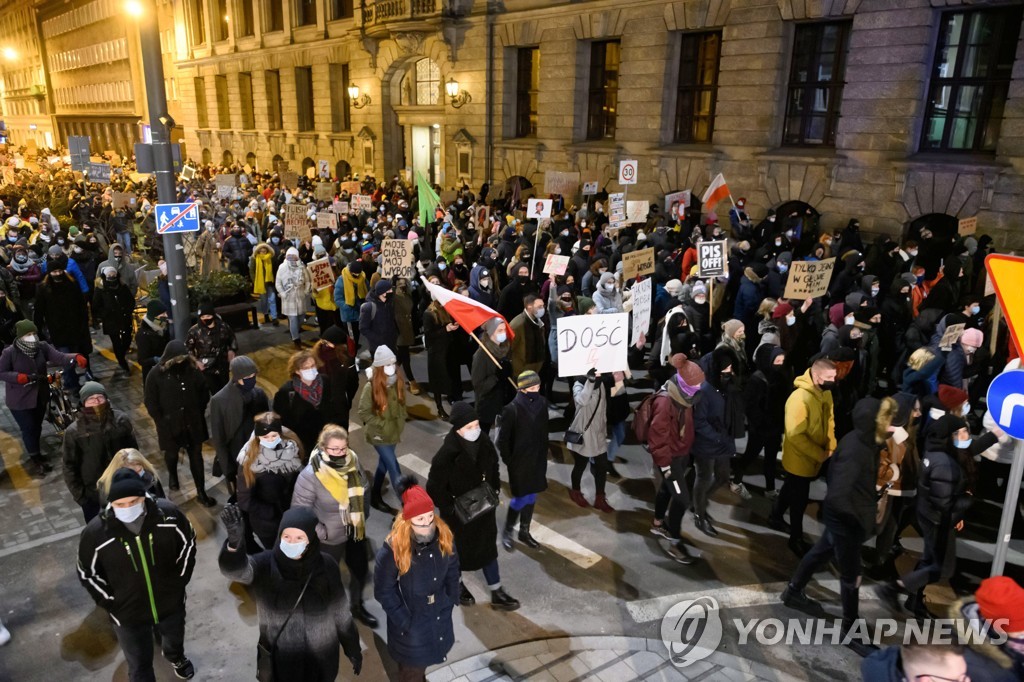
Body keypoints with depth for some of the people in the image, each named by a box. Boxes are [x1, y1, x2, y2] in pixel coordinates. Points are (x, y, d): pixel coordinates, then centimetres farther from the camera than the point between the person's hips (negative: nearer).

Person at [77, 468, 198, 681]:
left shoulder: (168, 514, -22)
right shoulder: (95, 532, -24)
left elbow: (188, 543, -3)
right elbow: (88, 574, -6)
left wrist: (180, 580, -1)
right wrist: (110, 603, -7)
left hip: (171, 602, 2)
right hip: (128, 615, -2)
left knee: (175, 638, 32)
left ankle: (175, 656, 68)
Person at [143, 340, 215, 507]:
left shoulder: (193, 370, -9)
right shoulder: (156, 375, -13)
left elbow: (204, 394, 4)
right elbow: (151, 403, -7)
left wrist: (199, 413, 0)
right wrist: (162, 422, -9)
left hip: (193, 423, 1)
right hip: (169, 424, -1)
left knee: (196, 456, 6)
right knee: (172, 454, 21)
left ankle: (201, 493, 15)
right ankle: (172, 475, 54)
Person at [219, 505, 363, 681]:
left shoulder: (326, 566, -15)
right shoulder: (265, 565, -19)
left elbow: (340, 612, -3)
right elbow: (236, 569, -41)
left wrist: (353, 649, 6)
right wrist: (234, 544, -61)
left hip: (321, 658, 0)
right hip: (280, 659, 0)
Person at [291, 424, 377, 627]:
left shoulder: (352, 461, -12)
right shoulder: (311, 475, -29)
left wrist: (362, 515, 6)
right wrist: (320, 532, -19)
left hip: (356, 531, 6)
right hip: (330, 537, -5)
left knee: (361, 570, 23)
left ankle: (357, 606, 51)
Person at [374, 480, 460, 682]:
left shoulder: (443, 535, -16)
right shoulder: (393, 549, -29)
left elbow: (452, 568, 2)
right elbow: (383, 592, -18)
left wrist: (451, 600, 2)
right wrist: (404, 620, -15)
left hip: (439, 614, 4)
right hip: (410, 620, -4)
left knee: (426, 657, 29)